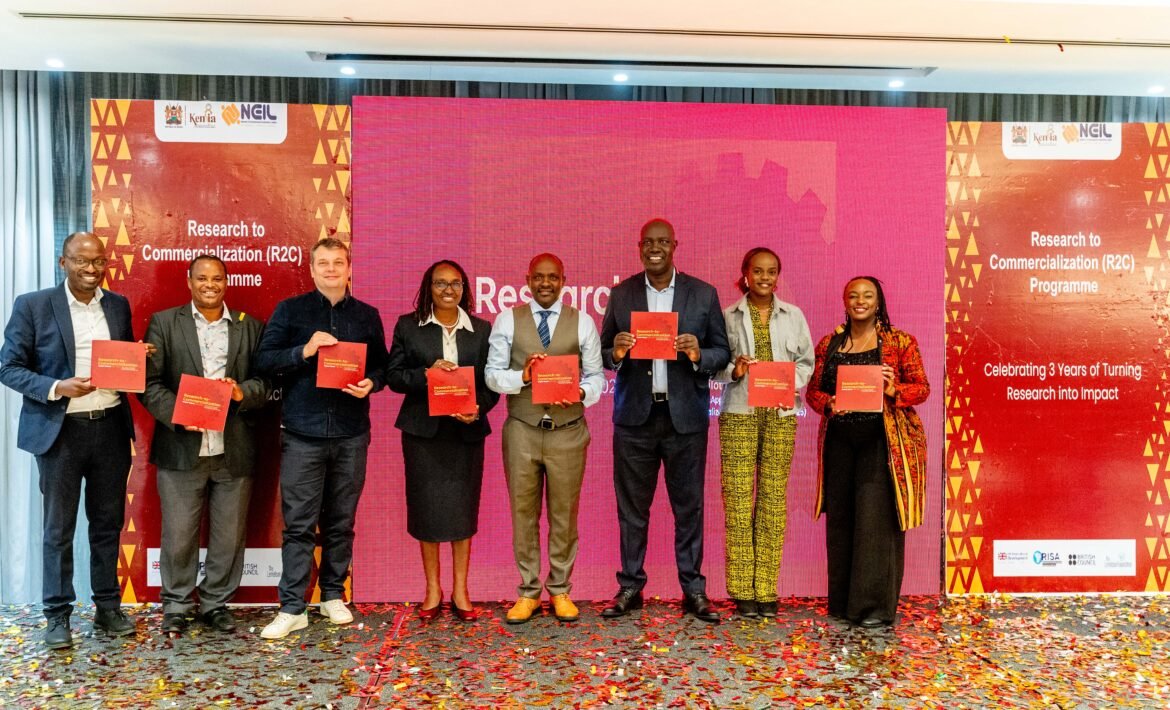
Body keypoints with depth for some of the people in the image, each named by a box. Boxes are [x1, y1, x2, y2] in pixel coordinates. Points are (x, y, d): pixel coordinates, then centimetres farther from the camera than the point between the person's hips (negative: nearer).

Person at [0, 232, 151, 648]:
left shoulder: (118, 305, 8)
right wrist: (56, 388, -20)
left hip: (111, 427, 4)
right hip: (60, 430, -3)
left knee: (108, 523, 13)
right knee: (58, 529, 7)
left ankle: (108, 607, 25)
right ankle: (57, 615, 19)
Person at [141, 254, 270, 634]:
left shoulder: (250, 327, 9)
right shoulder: (164, 323, 5)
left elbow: (264, 381, 5)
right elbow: (150, 382, -1)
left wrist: (242, 392, -15)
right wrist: (177, 414, -16)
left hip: (234, 450, 1)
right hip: (182, 448, -1)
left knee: (229, 536, 9)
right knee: (178, 536, 7)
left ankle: (216, 603, 26)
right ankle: (176, 606, 24)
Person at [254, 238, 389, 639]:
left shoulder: (367, 315, 11)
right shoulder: (290, 310, 4)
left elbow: (381, 364, 14)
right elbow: (263, 361, -1)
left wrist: (370, 383, -8)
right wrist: (304, 351, -16)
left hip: (351, 433, 2)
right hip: (302, 432, -2)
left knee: (341, 522, 11)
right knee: (298, 523, 0)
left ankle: (333, 596, 25)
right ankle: (292, 608, 8)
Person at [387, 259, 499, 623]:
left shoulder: (481, 329, 7)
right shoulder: (408, 326, 4)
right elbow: (393, 375, 1)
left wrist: (478, 408, -14)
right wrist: (427, 373, -16)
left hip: (466, 430, 1)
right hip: (423, 430, 0)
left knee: (463, 507, 5)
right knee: (426, 507, 4)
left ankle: (460, 590, 18)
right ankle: (433, 590, 19)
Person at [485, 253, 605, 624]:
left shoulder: (583, 322, 4)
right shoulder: (508, 320, 4)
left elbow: (596, 376, 4)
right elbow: (493, 374, 1)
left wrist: (581, 393, -17)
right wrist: (522, 376, -17)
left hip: (568, 431, 0)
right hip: (521, 430, 0)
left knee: (564, 514, 8)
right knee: (523, 513, 8)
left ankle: (560, 591, 24)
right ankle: (528, 592, 22)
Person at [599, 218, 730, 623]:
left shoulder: (703, 294, 4)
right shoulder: (621, 294, 6)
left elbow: (723, 353, 5)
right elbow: (605, 354, 9)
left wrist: (698, 355, -16)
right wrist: (616, 352, -13)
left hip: (685, 416, -1)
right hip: (635, 415, 1)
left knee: (689, 507, 6)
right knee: (632, 507, 7)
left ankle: (694, 590, 18)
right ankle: (630, 588, 19)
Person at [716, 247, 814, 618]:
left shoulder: (793, 316, 11)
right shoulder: (728, 316, 6)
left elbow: (806, 362, 11)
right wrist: (734, 370, -14)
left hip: (780, 415, 1)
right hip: (739, 414, -1)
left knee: (773, 500, 1)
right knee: (739, 501, -4)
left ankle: (766, 589, 9)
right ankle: (742, 591, 4)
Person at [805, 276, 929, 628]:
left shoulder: (900, 342, 2)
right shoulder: (829, 344, 10)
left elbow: (922, 387, 2)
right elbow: (813, 390, 10)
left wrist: (894, 391, -18)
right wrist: (829, 404, -11)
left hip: (882, 440, -3)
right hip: (840, 440, 3)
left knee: (876, 516, -7)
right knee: (840, 517, 7)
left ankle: (876, 605, 2)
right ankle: (842, 601, 18)